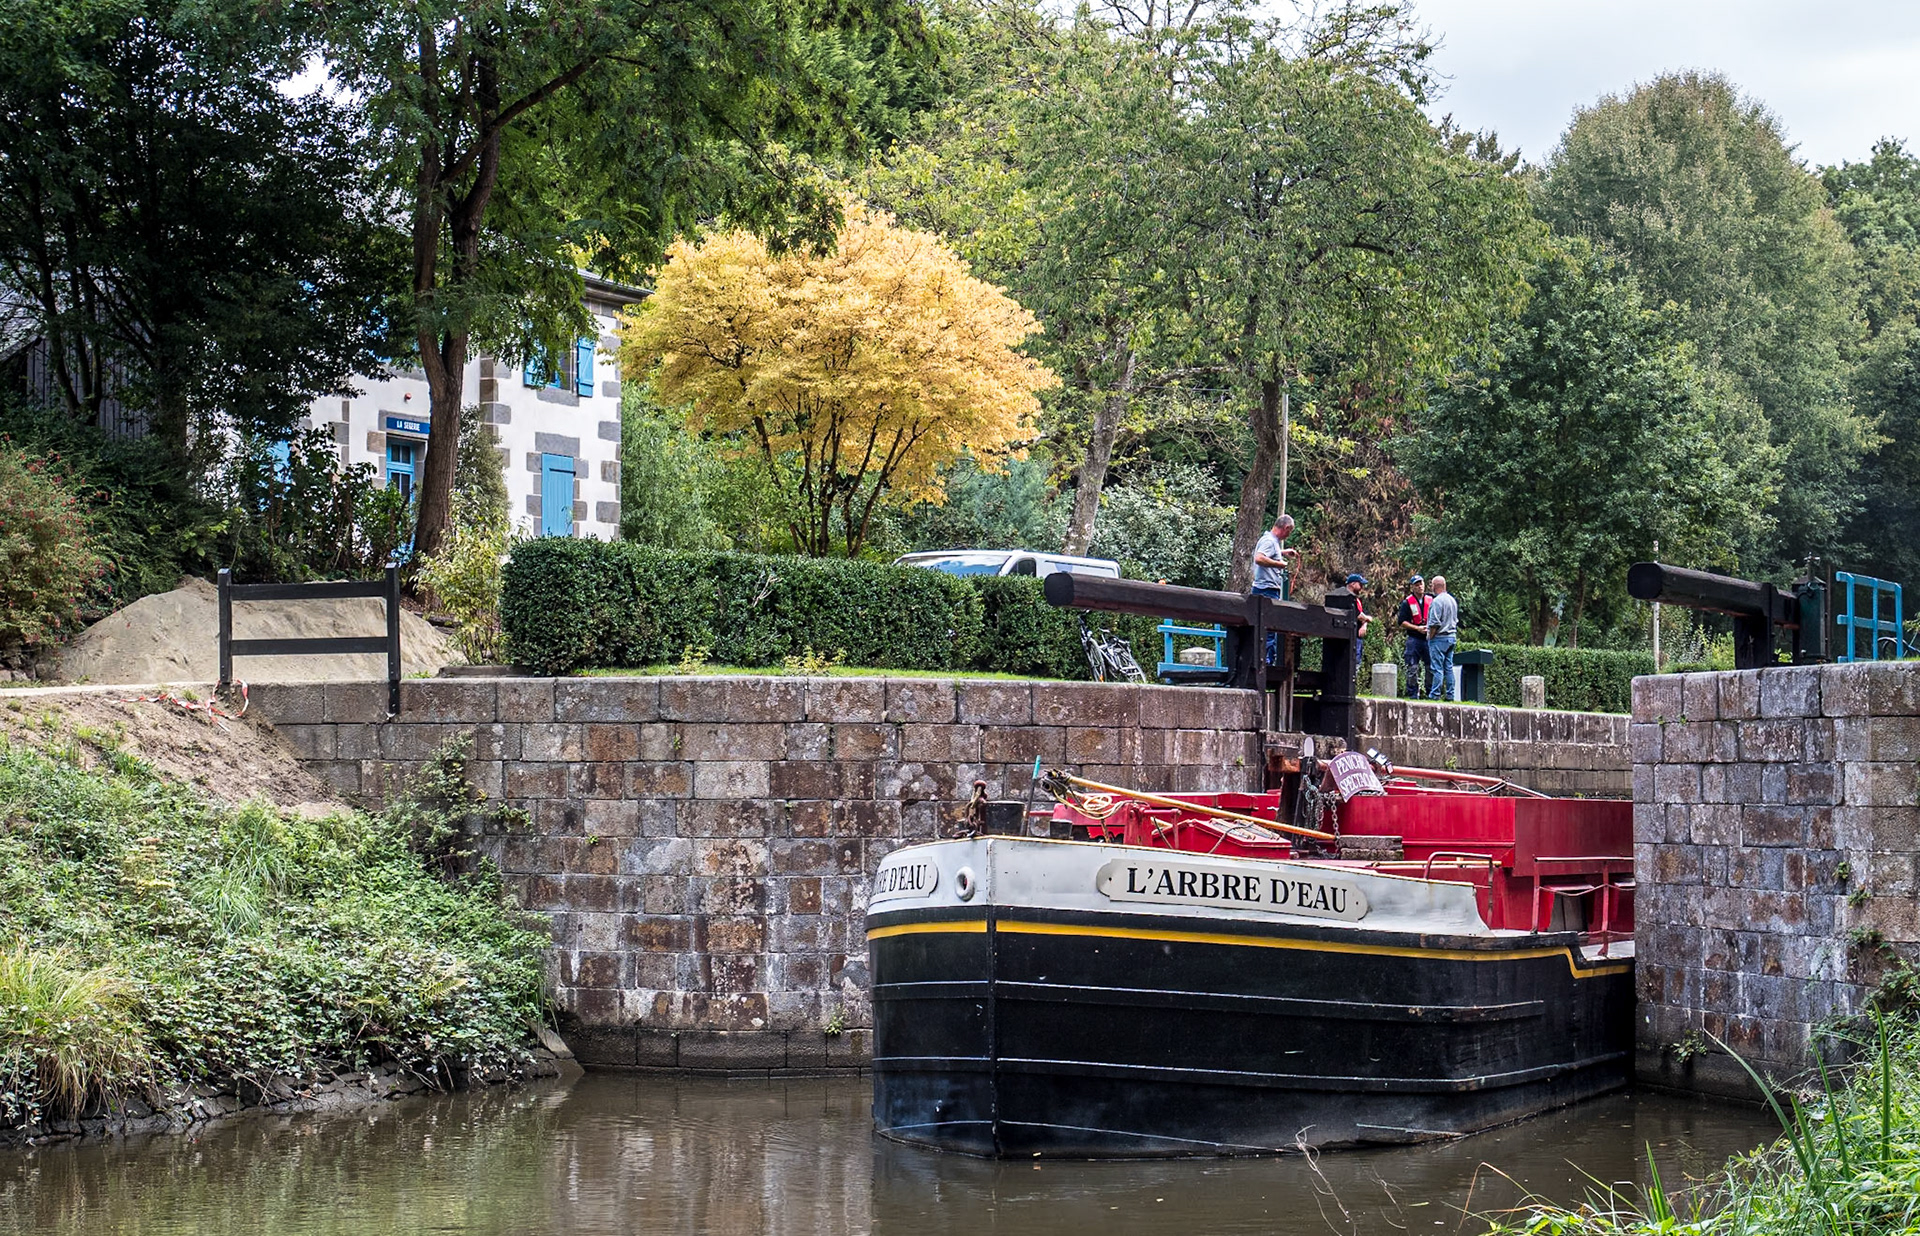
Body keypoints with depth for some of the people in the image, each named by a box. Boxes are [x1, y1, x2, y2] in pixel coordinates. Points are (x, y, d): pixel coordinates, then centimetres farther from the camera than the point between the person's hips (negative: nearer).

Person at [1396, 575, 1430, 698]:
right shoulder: (1407, 603, 3)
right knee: (1412, 669, -2)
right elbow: (1401, 622, -3)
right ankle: (1413, 694, 3)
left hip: (1428, 639, 3)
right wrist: (1417, 628, -12)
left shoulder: (1431, 601, 12)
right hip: (1413, 639, -3)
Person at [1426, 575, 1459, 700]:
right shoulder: (1452, 600, 13)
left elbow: (1435, 623, -17)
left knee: (1437, 668, -8)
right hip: (1452, 636, 8)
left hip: (1439, 638, -8)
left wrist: (1430, 637, -7)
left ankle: (1435, 695, -8)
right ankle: (1450, 694, 9)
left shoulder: (1437, 601, -14)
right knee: (1449, 668, 9)